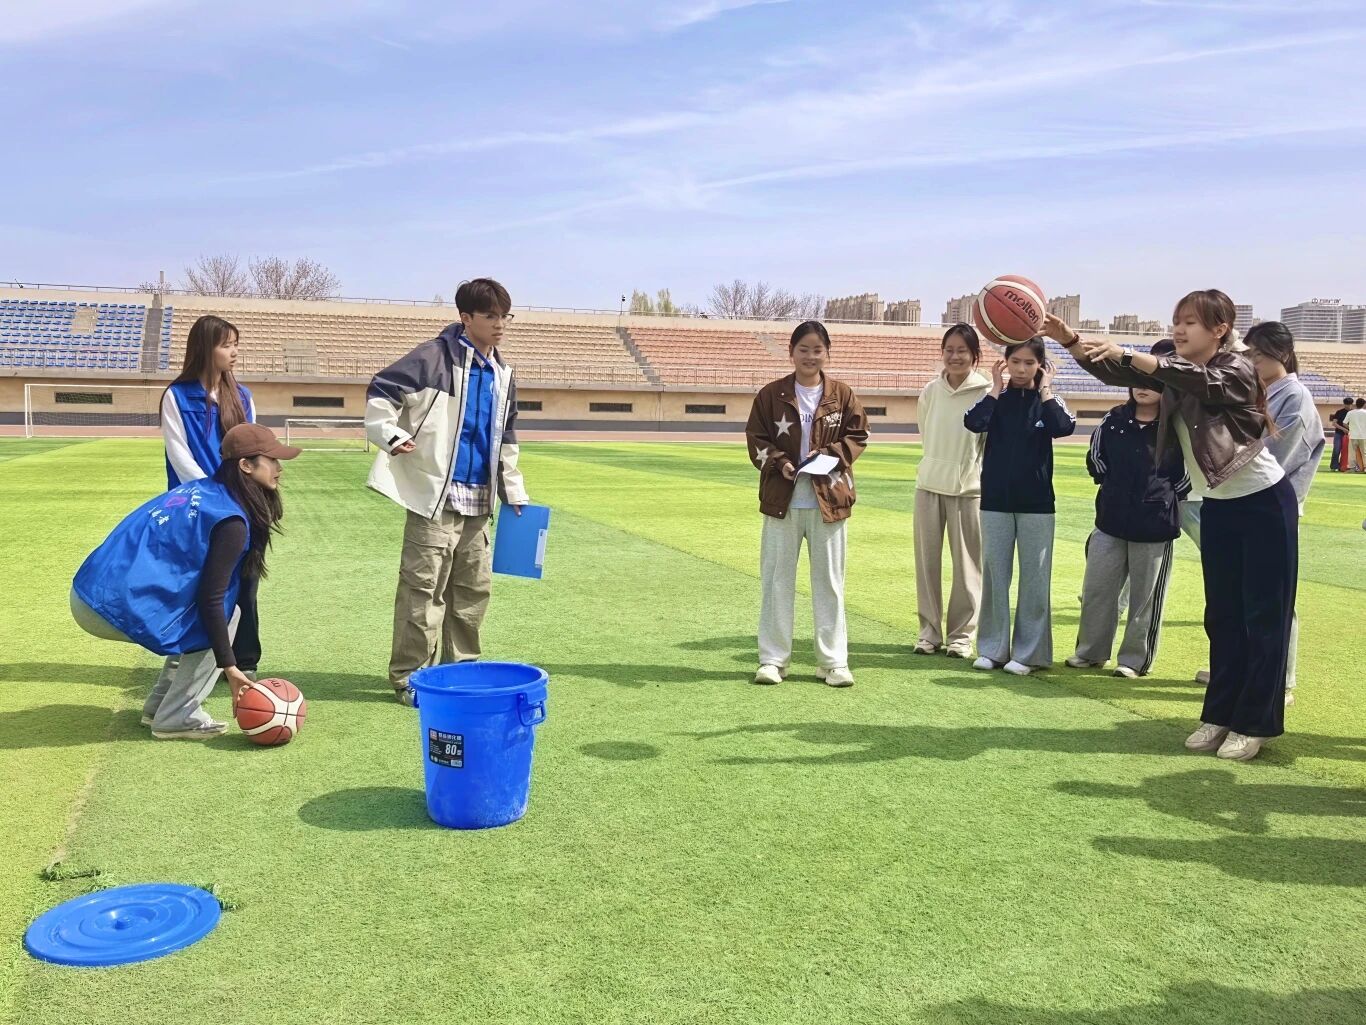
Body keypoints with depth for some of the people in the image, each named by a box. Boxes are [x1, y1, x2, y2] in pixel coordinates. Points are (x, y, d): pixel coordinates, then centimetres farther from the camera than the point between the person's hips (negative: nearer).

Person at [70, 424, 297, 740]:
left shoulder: (200, 489, 12)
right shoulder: (230, 520, -13)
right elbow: (210, 600, -15)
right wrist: (228, 665, -10)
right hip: (118, 608, -9)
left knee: (201, 619, 20)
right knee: (225, 615, 0)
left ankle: (160, 706, 22)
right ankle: (176, 718, 0)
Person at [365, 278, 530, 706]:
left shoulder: (502, 374, 15)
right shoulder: (435, 357, -8)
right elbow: (380, 391, -9)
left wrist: (514, 491, 24)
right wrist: (391, 436, -22)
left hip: (478, 499, 8)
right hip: (435, 493, -7)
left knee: (474, 587, 13)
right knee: (423, 587, -5)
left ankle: (461, 666, 27)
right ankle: (408, 676, 4)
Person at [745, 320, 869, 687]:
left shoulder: (841, 394, 3)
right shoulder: (771, 394, 0)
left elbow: (859, 436, 6)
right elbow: (756, 439, 2)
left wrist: (831, 453, -11)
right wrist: (779, 462, -15)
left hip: (828, 499, 1)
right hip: (782, 498, 0)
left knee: (830, 580, 7)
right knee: (776, 579, 6)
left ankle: (833, 661, 15)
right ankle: (772, 659, 15)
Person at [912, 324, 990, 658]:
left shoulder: (986, 393, -7)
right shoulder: (931, 391, 4)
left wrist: (970, 469, -3)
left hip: (969, 487, -3)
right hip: (929, 483, 3)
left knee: (967, 563, 2)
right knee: (927, 559, 6)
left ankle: (962, 634, 13)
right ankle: (929, 631, 16)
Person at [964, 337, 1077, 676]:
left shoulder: (1047, 399, 3)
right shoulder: (996, 398, 4)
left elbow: (1064, 427, -19)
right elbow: (974, 423, -17)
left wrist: (1045, 388, -11)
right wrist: (997, 387, -10)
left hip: (1036, 502, -1)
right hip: (995, 500, 1)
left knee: (1034, 577, 2)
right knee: (994, 574, 6)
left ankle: (1029, 652, 10)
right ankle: (992, 648, 15)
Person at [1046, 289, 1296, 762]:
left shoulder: (1237, 372, -16)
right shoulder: (1175, 374, 1)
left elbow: (1199, 381, -37)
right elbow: (1113, 373, -9)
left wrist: (1126, 353, -45)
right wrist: (1069, 339, -26)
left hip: (1264, 502, -7)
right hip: (1217, 507, 7)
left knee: (1265, 617, 0)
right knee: (1222, 615, 10)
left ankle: (1255, 723, 7)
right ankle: (1220, 714, 18)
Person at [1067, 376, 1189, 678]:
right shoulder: (1113, 420, 4)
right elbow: (1096, 456, 16)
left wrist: (1169, 495, 2)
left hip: (1155, 526, -4)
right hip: (1111, 520, 4)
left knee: (1145, 596, 5)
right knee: (1097, 589, 10)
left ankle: (1135, 659, 16)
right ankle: (1091, 651, 24)